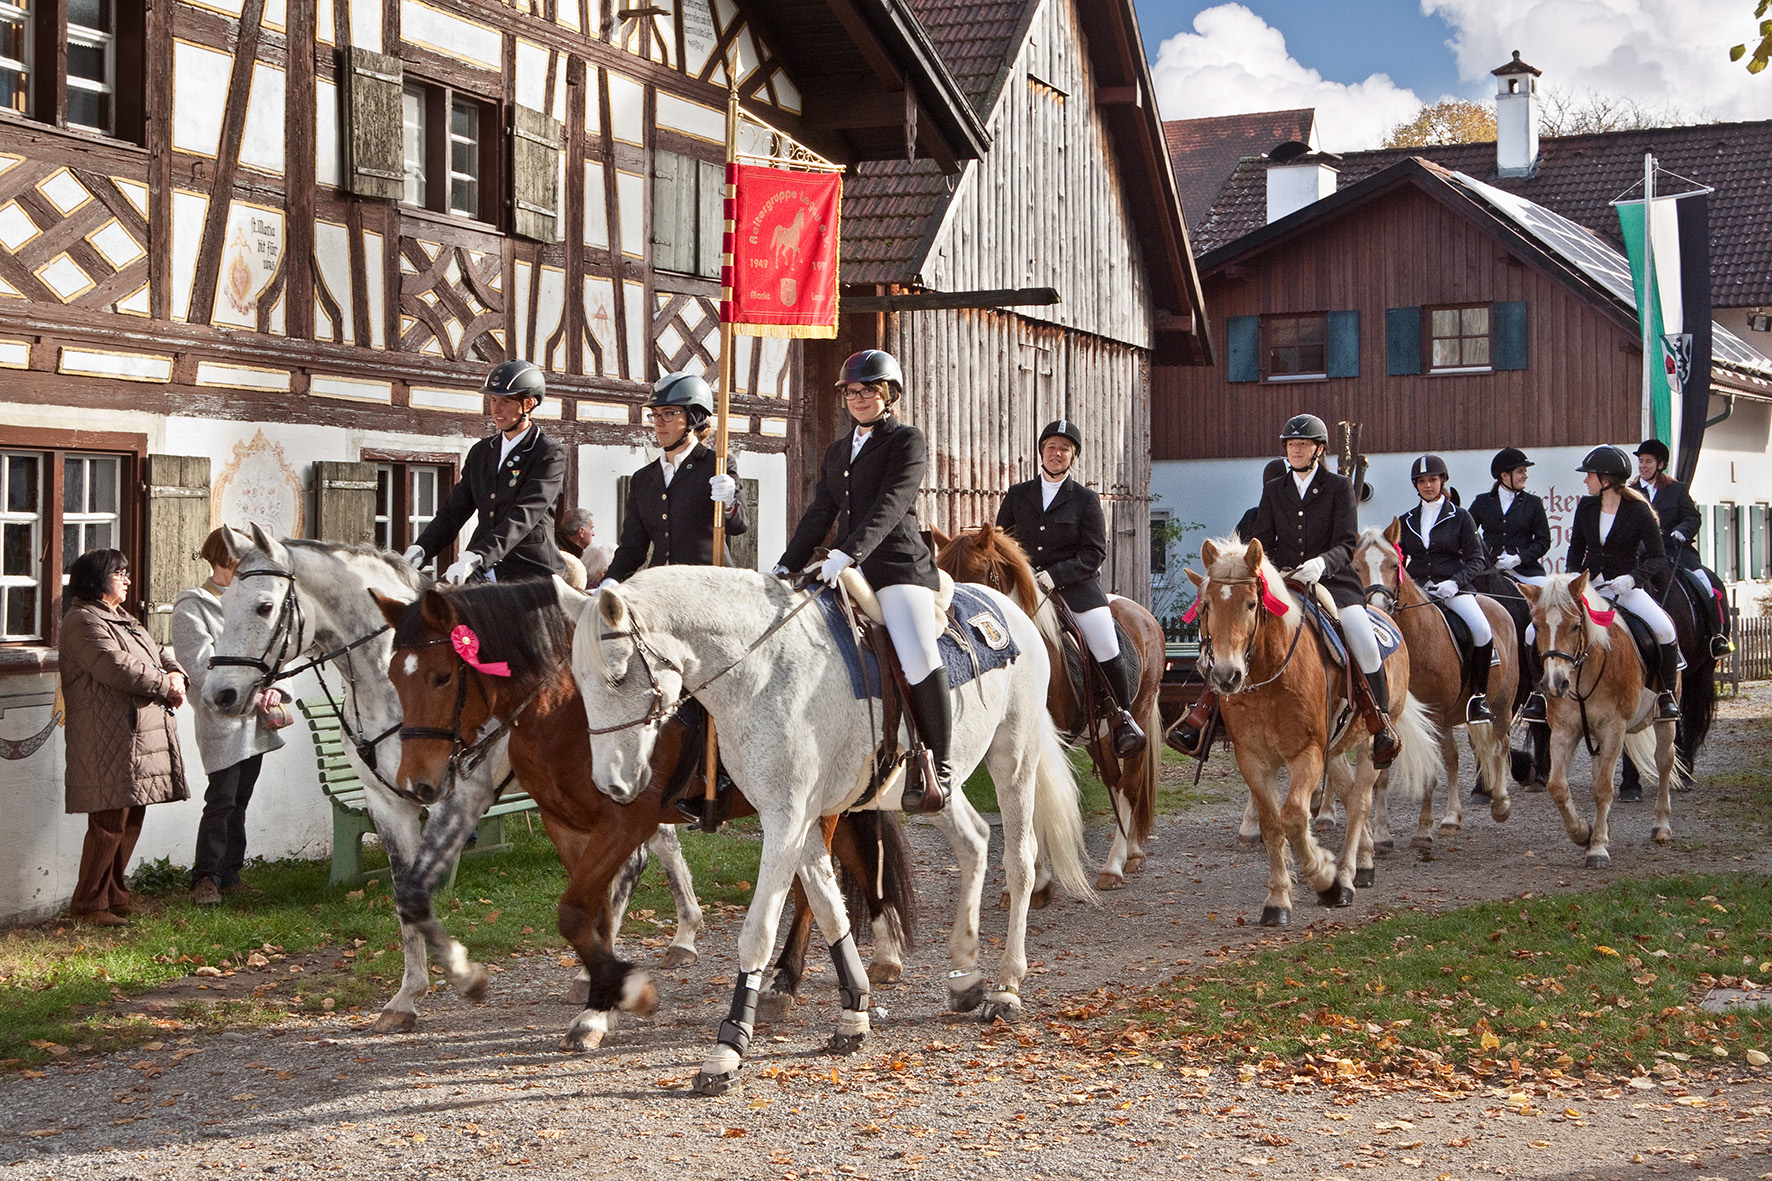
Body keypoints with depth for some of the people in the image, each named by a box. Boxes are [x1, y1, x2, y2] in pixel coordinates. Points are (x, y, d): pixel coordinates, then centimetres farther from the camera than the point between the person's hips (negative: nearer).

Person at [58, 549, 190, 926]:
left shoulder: (122, 619, 22)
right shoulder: (83, 620, -9)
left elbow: (158, 653, 21)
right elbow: (117, 667, -20)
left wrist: (176, 674, -2)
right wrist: (165, 686, -10)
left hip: (141, 735, 10)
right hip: (109, 738, -10)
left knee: (131, 819, 11)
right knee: (110, 822, -9)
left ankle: (114, 895, 20)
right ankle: (88, 904, -1)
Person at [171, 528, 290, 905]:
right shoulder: (192, 607, -5)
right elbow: (204, 667, -13)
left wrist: (275, 689, -5)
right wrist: (253, 694, -15)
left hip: (255, 719, 7)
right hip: (221, 719, -7)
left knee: (240, 800, 11)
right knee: (221, 800, -9)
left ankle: (229, 874, 18)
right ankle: (205, 877, -1)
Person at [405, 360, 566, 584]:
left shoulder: (550, 454, -3)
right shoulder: (481, 452, 18)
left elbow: (523, 517, -16)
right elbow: (453, 511, 14)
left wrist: (475, 558, -29)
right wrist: (419, 550, -5)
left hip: (531, 572, -5)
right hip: (482, 571, 5)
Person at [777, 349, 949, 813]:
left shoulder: (907, 440, 0)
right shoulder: (837, 451, 22)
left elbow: (891, 505, -13)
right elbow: (819, 515, 21)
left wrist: (848, 552, -25)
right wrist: (787, 566, 9)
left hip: (898, 564, -8)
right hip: (846, 568, 8)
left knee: (919, 658, -26)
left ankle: (937, 765, -15)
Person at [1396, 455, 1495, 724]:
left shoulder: (1460, 517, 7)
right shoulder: (1405, 521, 16)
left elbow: (1475, 560, 3)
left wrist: (1454, 582, -15)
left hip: (1453, 588, -3)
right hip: (1416, 589, 3)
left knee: (1482, 630, -29)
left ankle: (1478, 697, -13)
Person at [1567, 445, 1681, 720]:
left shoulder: (1639, 511, -9)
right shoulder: (1586, 507, 4)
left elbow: (1658, 558, -10)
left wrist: (1632, 578, -28)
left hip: (1627, 586, -4)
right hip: (1590, 583, 4)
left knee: (1664, 629, -29)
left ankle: (1666, 694, -8)